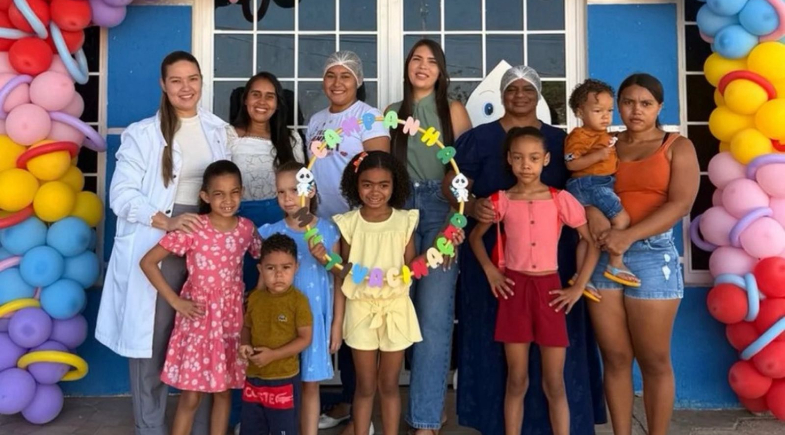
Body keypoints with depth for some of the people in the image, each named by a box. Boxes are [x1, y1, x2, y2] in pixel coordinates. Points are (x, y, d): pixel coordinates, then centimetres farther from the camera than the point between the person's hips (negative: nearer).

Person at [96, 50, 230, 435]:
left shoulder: (217, 130, 11)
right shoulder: (142, 133, -2)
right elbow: (121, 194, -9)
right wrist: (165, 221, -22)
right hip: (156, 248, -3)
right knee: (151, 338, 2)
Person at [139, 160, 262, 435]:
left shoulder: (246, 228, -1)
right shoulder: (192, 228, -13)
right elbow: (147, 262, -11)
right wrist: (175, 301, -11)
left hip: (231, 317, 4)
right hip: (199, 316, -3)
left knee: (224, 390, 13)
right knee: (191, 395, 3)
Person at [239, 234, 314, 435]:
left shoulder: (298, 300, -15)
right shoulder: (255, 297, 0)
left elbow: (305, 338, -15)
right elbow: (247, 327, 12)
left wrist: (273, 354, -22)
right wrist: (245, 344, -9)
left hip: (284, 379, -5)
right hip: (254, 376, 5)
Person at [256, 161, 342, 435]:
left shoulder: (328, 231, -3)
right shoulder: (271, 233, -2)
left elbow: (338, 281, 2)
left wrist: (337, 322, 1)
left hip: (315, 319, 0)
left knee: (310, 385, 10)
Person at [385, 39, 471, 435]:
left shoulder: (454, 111, 7)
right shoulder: (392, 113, 14)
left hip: (442, 209, -3)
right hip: (401, 208, 3)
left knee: (434, 311, -9)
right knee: (405, 308, 4)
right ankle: (428, 400, 20)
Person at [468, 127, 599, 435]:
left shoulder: (561, 200, -4)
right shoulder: (502, 201, 1)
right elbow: (475, 237, 13)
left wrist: (578, 287, -4)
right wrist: (489, 270, 0)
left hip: (549, 289, -1)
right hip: (514, 288, 1)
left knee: (554, 383, 5)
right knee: (516, 380, 8)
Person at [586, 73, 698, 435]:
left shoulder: (677, 146, 6)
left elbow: (681, 204, -7)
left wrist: (629, 235, -18)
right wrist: (591, 211, -16)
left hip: (652, 255, -3)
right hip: (603, 255, 3)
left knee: (654, 360, 3)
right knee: (615, 357, 6)